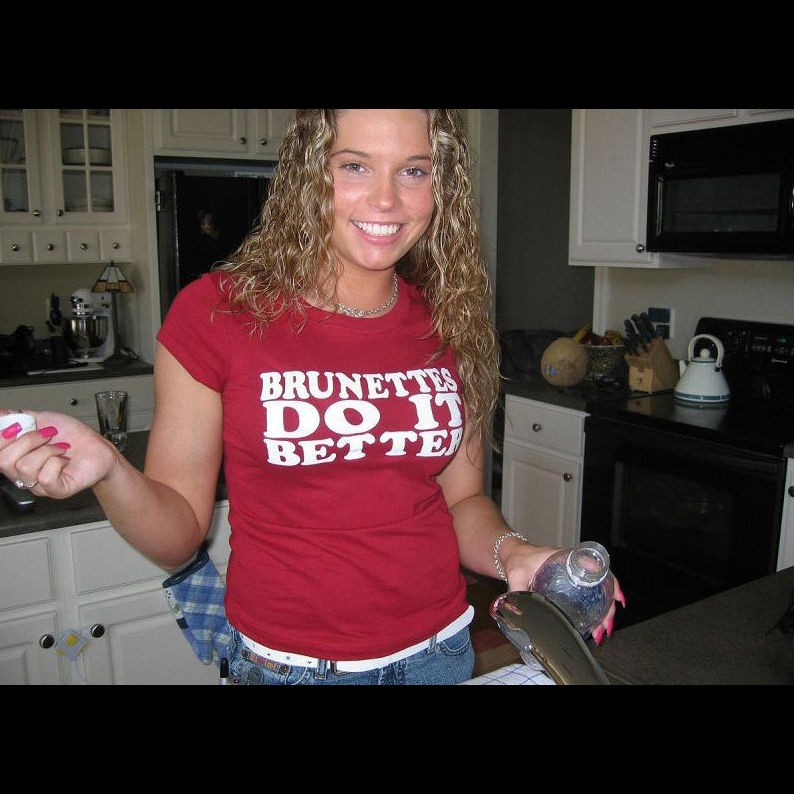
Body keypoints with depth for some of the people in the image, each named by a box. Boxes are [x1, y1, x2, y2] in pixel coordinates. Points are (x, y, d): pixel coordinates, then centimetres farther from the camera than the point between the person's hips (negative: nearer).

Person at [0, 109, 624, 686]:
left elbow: (461, 498, 5)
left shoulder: (450, 325, -3)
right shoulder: (216, 313, -13)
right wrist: (109, 473, -28)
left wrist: (510, 554, -14)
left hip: (440, 652, 3)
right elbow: (180, 536, -9)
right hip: (286, 660, -3)